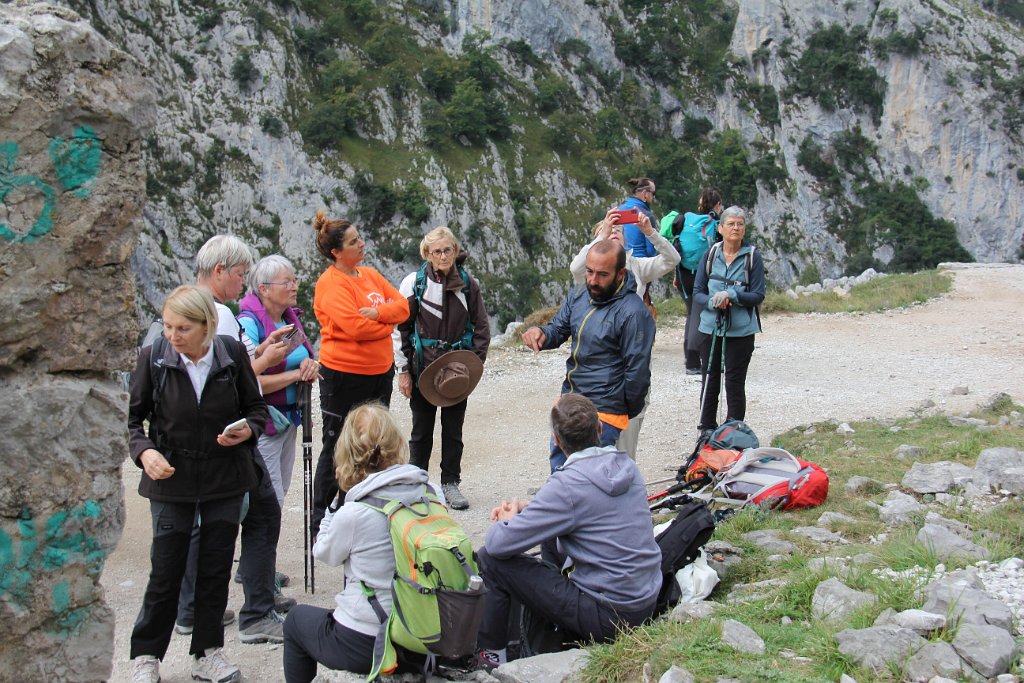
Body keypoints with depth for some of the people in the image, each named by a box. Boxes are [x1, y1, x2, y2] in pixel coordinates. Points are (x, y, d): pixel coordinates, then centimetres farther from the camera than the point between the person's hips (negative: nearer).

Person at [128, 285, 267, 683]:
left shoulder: (233, 354, -8)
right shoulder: (154, 359, -10)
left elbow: (257, 408, 5)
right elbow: (132, 417, 0)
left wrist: (247, 429, -16)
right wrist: (144, 451, -18)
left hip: (225, 478, 1)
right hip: (172, 478, -1)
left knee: (216, 570, 9)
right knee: (165, 572, 3)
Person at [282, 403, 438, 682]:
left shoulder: (354, 513, -21)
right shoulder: (432, 492, -8)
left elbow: (324, 553, -1)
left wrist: (337, 501, -3)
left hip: (365, 648, -5)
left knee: (297, 619, 25)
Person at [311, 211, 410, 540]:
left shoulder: (370, 274, 9)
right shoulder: (331, 283, -15)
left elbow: (402, 305, 3)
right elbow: (354, 326, -25)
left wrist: (378, 312, -16)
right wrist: (387, 326, -9)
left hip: (380, 372, 8)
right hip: (344, 374, -8)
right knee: (336, 450, 1)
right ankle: (320, 522, 12)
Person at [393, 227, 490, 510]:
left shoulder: (469, 285, 1)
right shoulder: (414, 283, -5)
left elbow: (481, 327, 9)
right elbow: (400, 328, -1)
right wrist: (403, 371, -4)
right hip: (423, 367, -1)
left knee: (453, 428, 9)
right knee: (421, 429, 9)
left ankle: (451, 483, 21)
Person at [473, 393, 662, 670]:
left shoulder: (567, 485, -21)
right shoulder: (625, 464, 2)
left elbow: (498, 544, -19)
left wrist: (507, 521, 5)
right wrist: (524, 507, 10)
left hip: (609, 616, -8)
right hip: (648, 601, 8)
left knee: (489, 559, -2)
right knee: (551, 538, 28)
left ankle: (489, 655, 13)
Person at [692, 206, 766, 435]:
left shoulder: (753, 257, -3)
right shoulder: (710, 256, 4)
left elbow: (758, 295, -6)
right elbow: (697, 294, 3)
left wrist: (730, 295, -20)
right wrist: (713, 302, -17)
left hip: (741, 331, -2)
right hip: (711, 328, 3)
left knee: (735, 383, 1)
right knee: (710, 381, 11)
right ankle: (707, 431, 23)